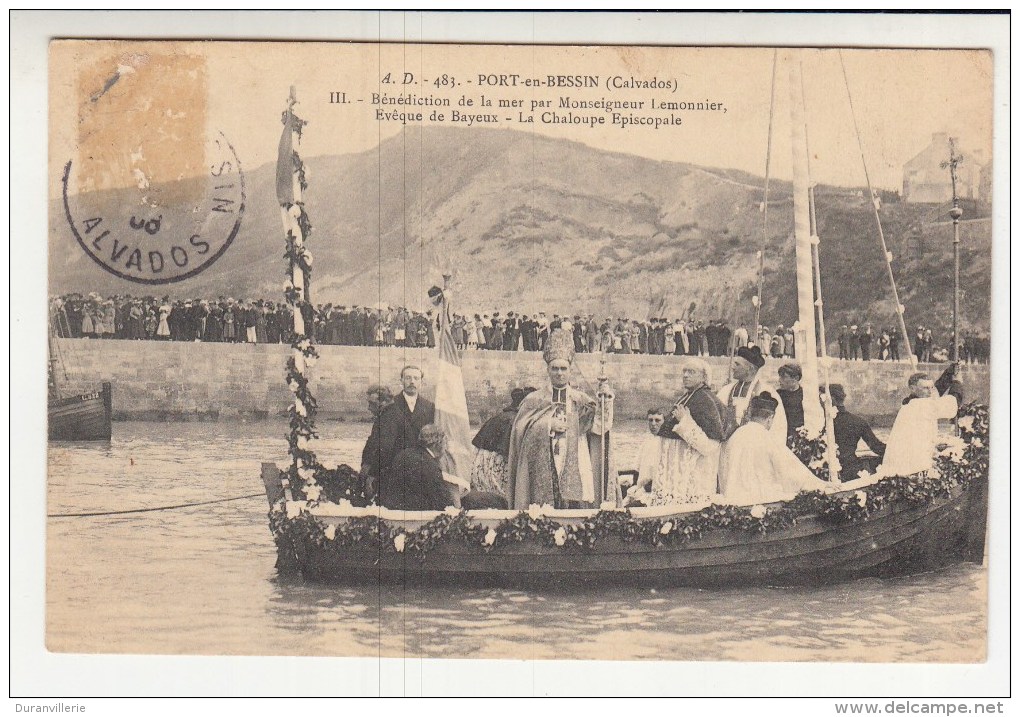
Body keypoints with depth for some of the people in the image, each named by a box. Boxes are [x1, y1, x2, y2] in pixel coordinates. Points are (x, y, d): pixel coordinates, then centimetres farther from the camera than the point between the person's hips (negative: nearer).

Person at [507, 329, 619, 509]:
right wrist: (548, 425, -9)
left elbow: (600, 425, -3)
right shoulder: (533, 401, 11)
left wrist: (605, 401, -18)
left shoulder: (581, 401, 11)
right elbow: (520, 429, 1)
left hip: (575, 475, 0)